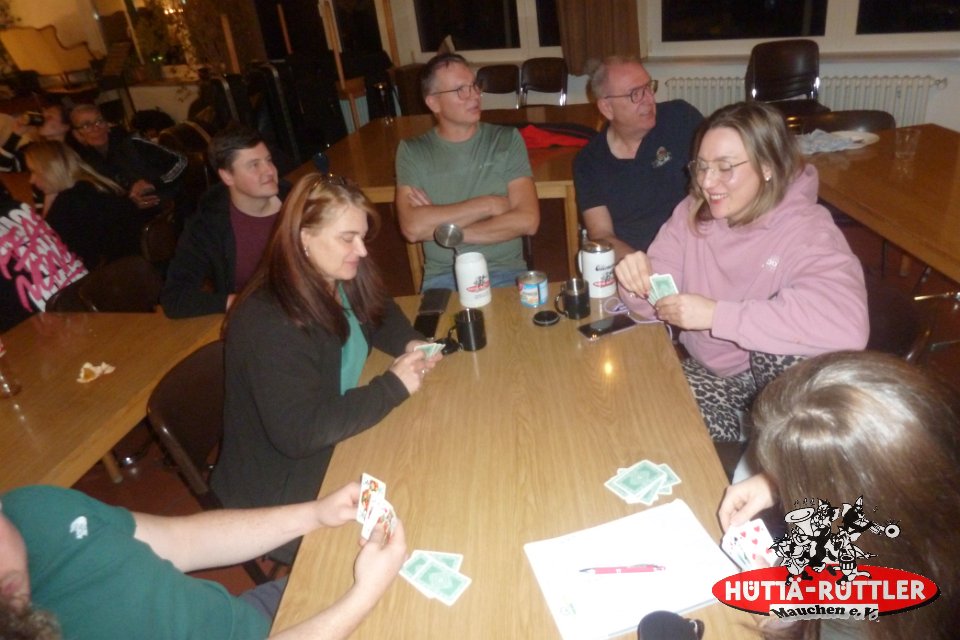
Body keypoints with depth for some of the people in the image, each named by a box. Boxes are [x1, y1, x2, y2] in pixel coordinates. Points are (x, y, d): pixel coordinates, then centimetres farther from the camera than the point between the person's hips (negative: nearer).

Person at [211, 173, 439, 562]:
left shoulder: (341, 281, -4)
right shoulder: (268, 322, -29)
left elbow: (380, 314, 16)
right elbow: (300, 433, -32)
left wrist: (409, 342, -6)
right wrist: (393, 386, -26)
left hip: (334, 448, 8)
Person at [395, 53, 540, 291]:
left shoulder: (507, 140, 5)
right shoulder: (412, 151, 3)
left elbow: (527, 220, -7)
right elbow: (412, 228, -12)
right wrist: (488, 205, -10)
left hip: (505, 273, 0)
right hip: (442, 277, 0)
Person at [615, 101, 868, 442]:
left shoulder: (806, 229, -22)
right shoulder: (692, 213, -6)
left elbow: (848, 326, -41)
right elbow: (658, 303, -2)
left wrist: (716, 314, -39)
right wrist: (639, 282, -28)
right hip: (705, 369, 3)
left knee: (783, 335, -34)